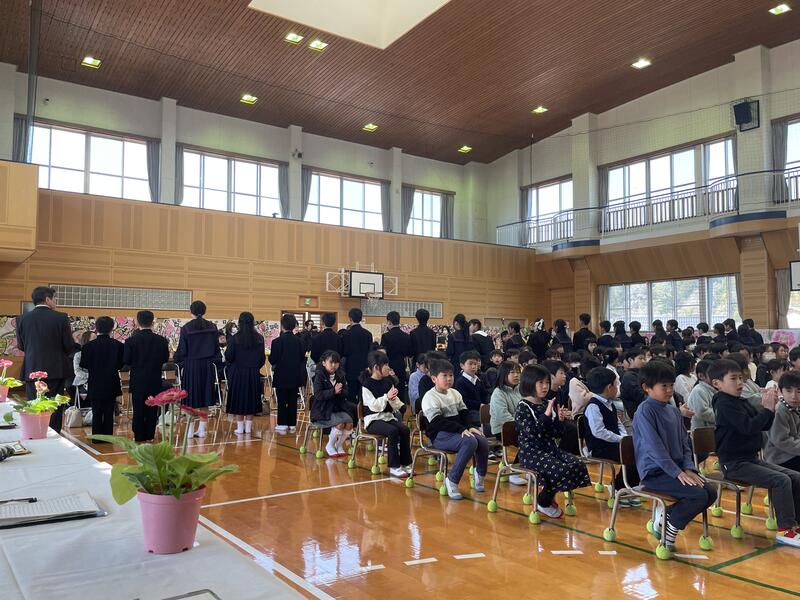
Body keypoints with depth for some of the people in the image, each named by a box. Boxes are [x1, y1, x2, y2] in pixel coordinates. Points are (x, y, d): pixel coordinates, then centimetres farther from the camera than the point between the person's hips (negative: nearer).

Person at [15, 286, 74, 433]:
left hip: (32, 370, 2)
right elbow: (69, 345, -6)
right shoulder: (61, 318, -9)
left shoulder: (22, 319, -1)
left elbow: (21, 345, 7)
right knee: (55, 409, 6)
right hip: (56, 370, -2)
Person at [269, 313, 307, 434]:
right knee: (293, 401, 10)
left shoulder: (277, 341, -14)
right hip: (295, 376, 3)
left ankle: (282, 425, 6)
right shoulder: (299, 341, -2)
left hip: (281, 376, -3)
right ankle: (292, 425, 14)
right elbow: (302, 358, 4)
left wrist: (275, 365, 9)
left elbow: (272, 360, -12)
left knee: (282, 401, 5)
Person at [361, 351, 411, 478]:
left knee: (405, 430, -21)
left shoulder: (388, 382, 10)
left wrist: (394, 399, -11)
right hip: (373, 419, -6)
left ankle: (405, 464, -9)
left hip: (388, 416, 6)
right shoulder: (367, 384, -7)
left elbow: (395, 405, 11)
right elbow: (373, 405, -16)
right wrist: (387, 397, -24)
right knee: (393, 431, -31)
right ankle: (394, 467, -23)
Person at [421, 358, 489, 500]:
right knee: (470, 442, -31)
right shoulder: (430, 397, -8)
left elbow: (463, 414, 16)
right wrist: (461, 429, -24)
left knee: (483, 441, -19)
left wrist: (469, 427, -5)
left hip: (458, 431, 7)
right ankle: (452, 481, -22)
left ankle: (479, 475, 6)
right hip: (439, 435, -7)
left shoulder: (455, 393, 16)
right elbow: (438, 423, -18)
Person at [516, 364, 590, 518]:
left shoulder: (548, 404, 10)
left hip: (551, 448, 7)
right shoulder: (523, 407, -11)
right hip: (531, 452, -7)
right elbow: (532, 433, -23)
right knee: (561, 470, -28)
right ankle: (544, 503, 0)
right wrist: (546, 415, -25)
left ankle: (549, 494, 10)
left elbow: (557, 434, 10)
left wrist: (560, 419, -9)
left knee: (578, 465, -12)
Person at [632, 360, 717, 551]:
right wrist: (678, 473, -19)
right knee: (699, 495, -21)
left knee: (711, 492, -6)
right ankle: (670, 530, 1)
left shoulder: (674, 411, 12)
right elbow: (654, 447, -19)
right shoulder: (645, 411, -13)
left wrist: (688, 468, -2)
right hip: (654, 472, -8)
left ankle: (666, 514, 9)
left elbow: (685, 443, 14)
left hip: (677, 468, 8)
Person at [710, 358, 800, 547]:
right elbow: (749, 427, -24)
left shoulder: (742, 402, 14)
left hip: (751, 458, 9)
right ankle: (785, 530, -13)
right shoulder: (724, 404, -14)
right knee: (781, 480, -22)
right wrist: (768, 409, -17)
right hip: (735, 463, -9)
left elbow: (764, 426, 13)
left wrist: (768, 407, -2)